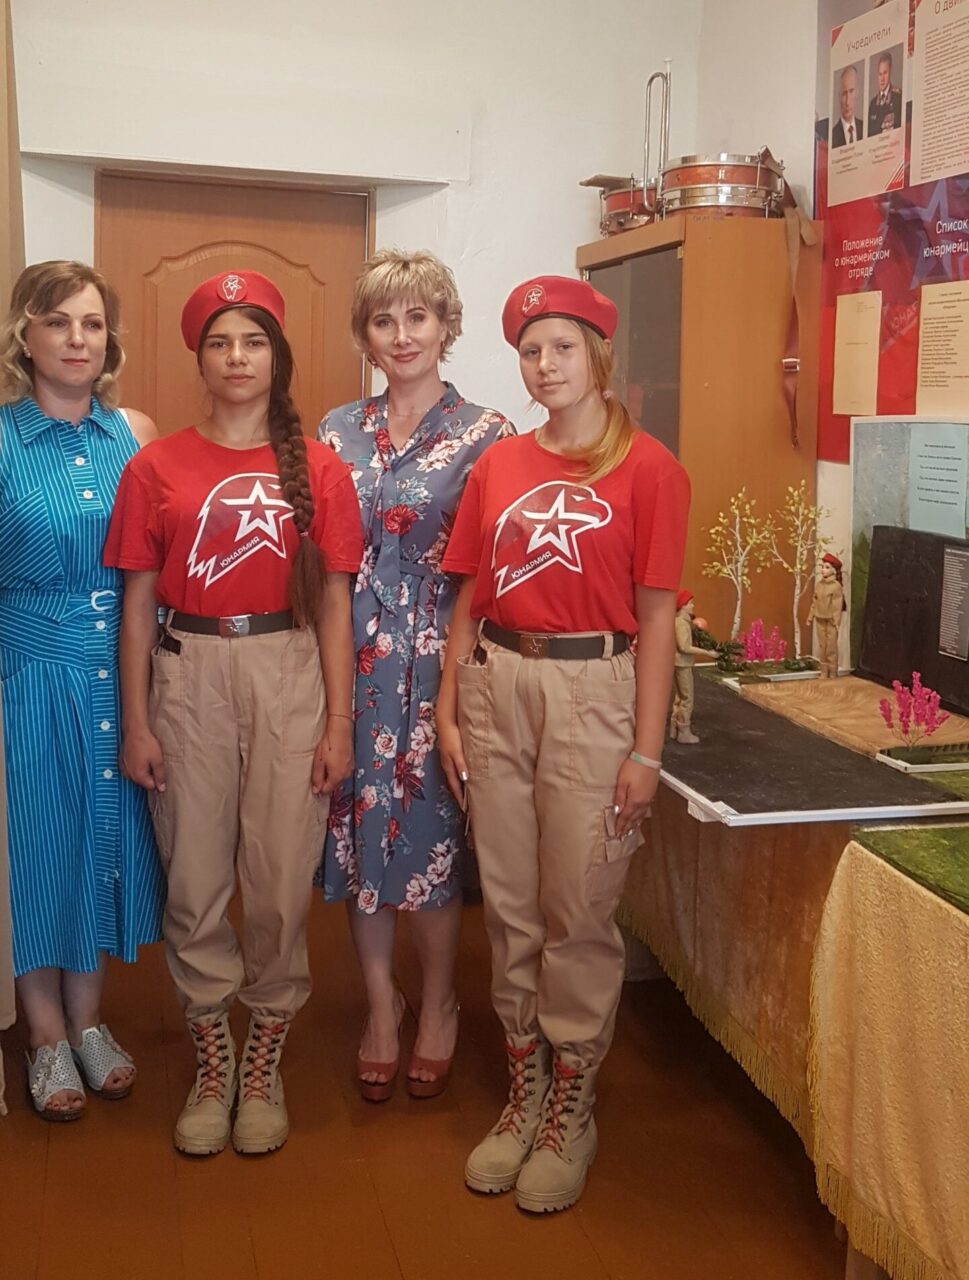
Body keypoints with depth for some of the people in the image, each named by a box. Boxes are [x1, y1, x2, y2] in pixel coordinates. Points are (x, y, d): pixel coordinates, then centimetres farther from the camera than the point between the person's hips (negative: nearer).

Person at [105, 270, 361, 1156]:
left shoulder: (317, 470, 3)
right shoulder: (156, 468, 3)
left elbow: (334, 603, 3)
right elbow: (138, 604, 4)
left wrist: (339, 722, -2)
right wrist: (136, 724, 0)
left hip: (288, 673, 0)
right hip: (188, 675, 0)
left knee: (282, 882, 4)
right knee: (195, 882, 6)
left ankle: (264, 1066, 23)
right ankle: (213, 1067, 25)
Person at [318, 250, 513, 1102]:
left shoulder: (485, 435, -2)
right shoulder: (337, 433, 8)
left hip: (444, 657, -3)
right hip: (354, 658, 3)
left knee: (434, 821, 5)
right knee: (360, 820, 7)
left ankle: (437, 1003, 25)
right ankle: (380, 1000, 26)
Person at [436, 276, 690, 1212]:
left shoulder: (647, 468, -4)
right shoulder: (497, 465, 9)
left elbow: (655, 617, -6)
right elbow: (470, 600, 12)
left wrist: (645, 751, -9)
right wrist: (449, 710, 7)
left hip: (593, 689, -4)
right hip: (496, 686, 4)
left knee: (578, 912, 3)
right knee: (509, 905, 11)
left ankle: (570, 1112, 21)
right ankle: (523, 1094, 28)